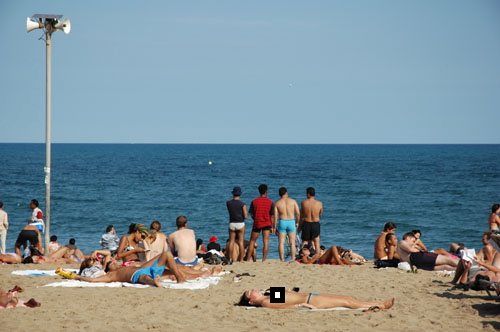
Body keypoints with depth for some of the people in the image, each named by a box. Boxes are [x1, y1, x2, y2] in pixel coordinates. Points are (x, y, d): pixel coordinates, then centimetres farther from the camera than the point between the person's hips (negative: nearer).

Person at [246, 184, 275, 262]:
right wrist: (273, 227, 2)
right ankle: (264, 259, -3)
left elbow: (251, 214, 1)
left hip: (257, 223, 1)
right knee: (266, 242, 2)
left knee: (252, 241, 9)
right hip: (267, 224, -1)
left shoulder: (254, 201, -3)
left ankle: (248, 259, 9)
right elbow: (272, 216, -4)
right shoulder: (270, 202, -5)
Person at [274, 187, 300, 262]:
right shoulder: (293, 201, 0)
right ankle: (293, 259, 4)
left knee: (281, 243, 4)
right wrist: (297, 222, 10)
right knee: (292, 242, 6)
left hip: (282, 222, 0)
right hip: (291, 222, 0)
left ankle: (282, 259, 1)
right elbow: (298, 213, -3)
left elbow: (275, 216, -3)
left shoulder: (277, 203, 0)